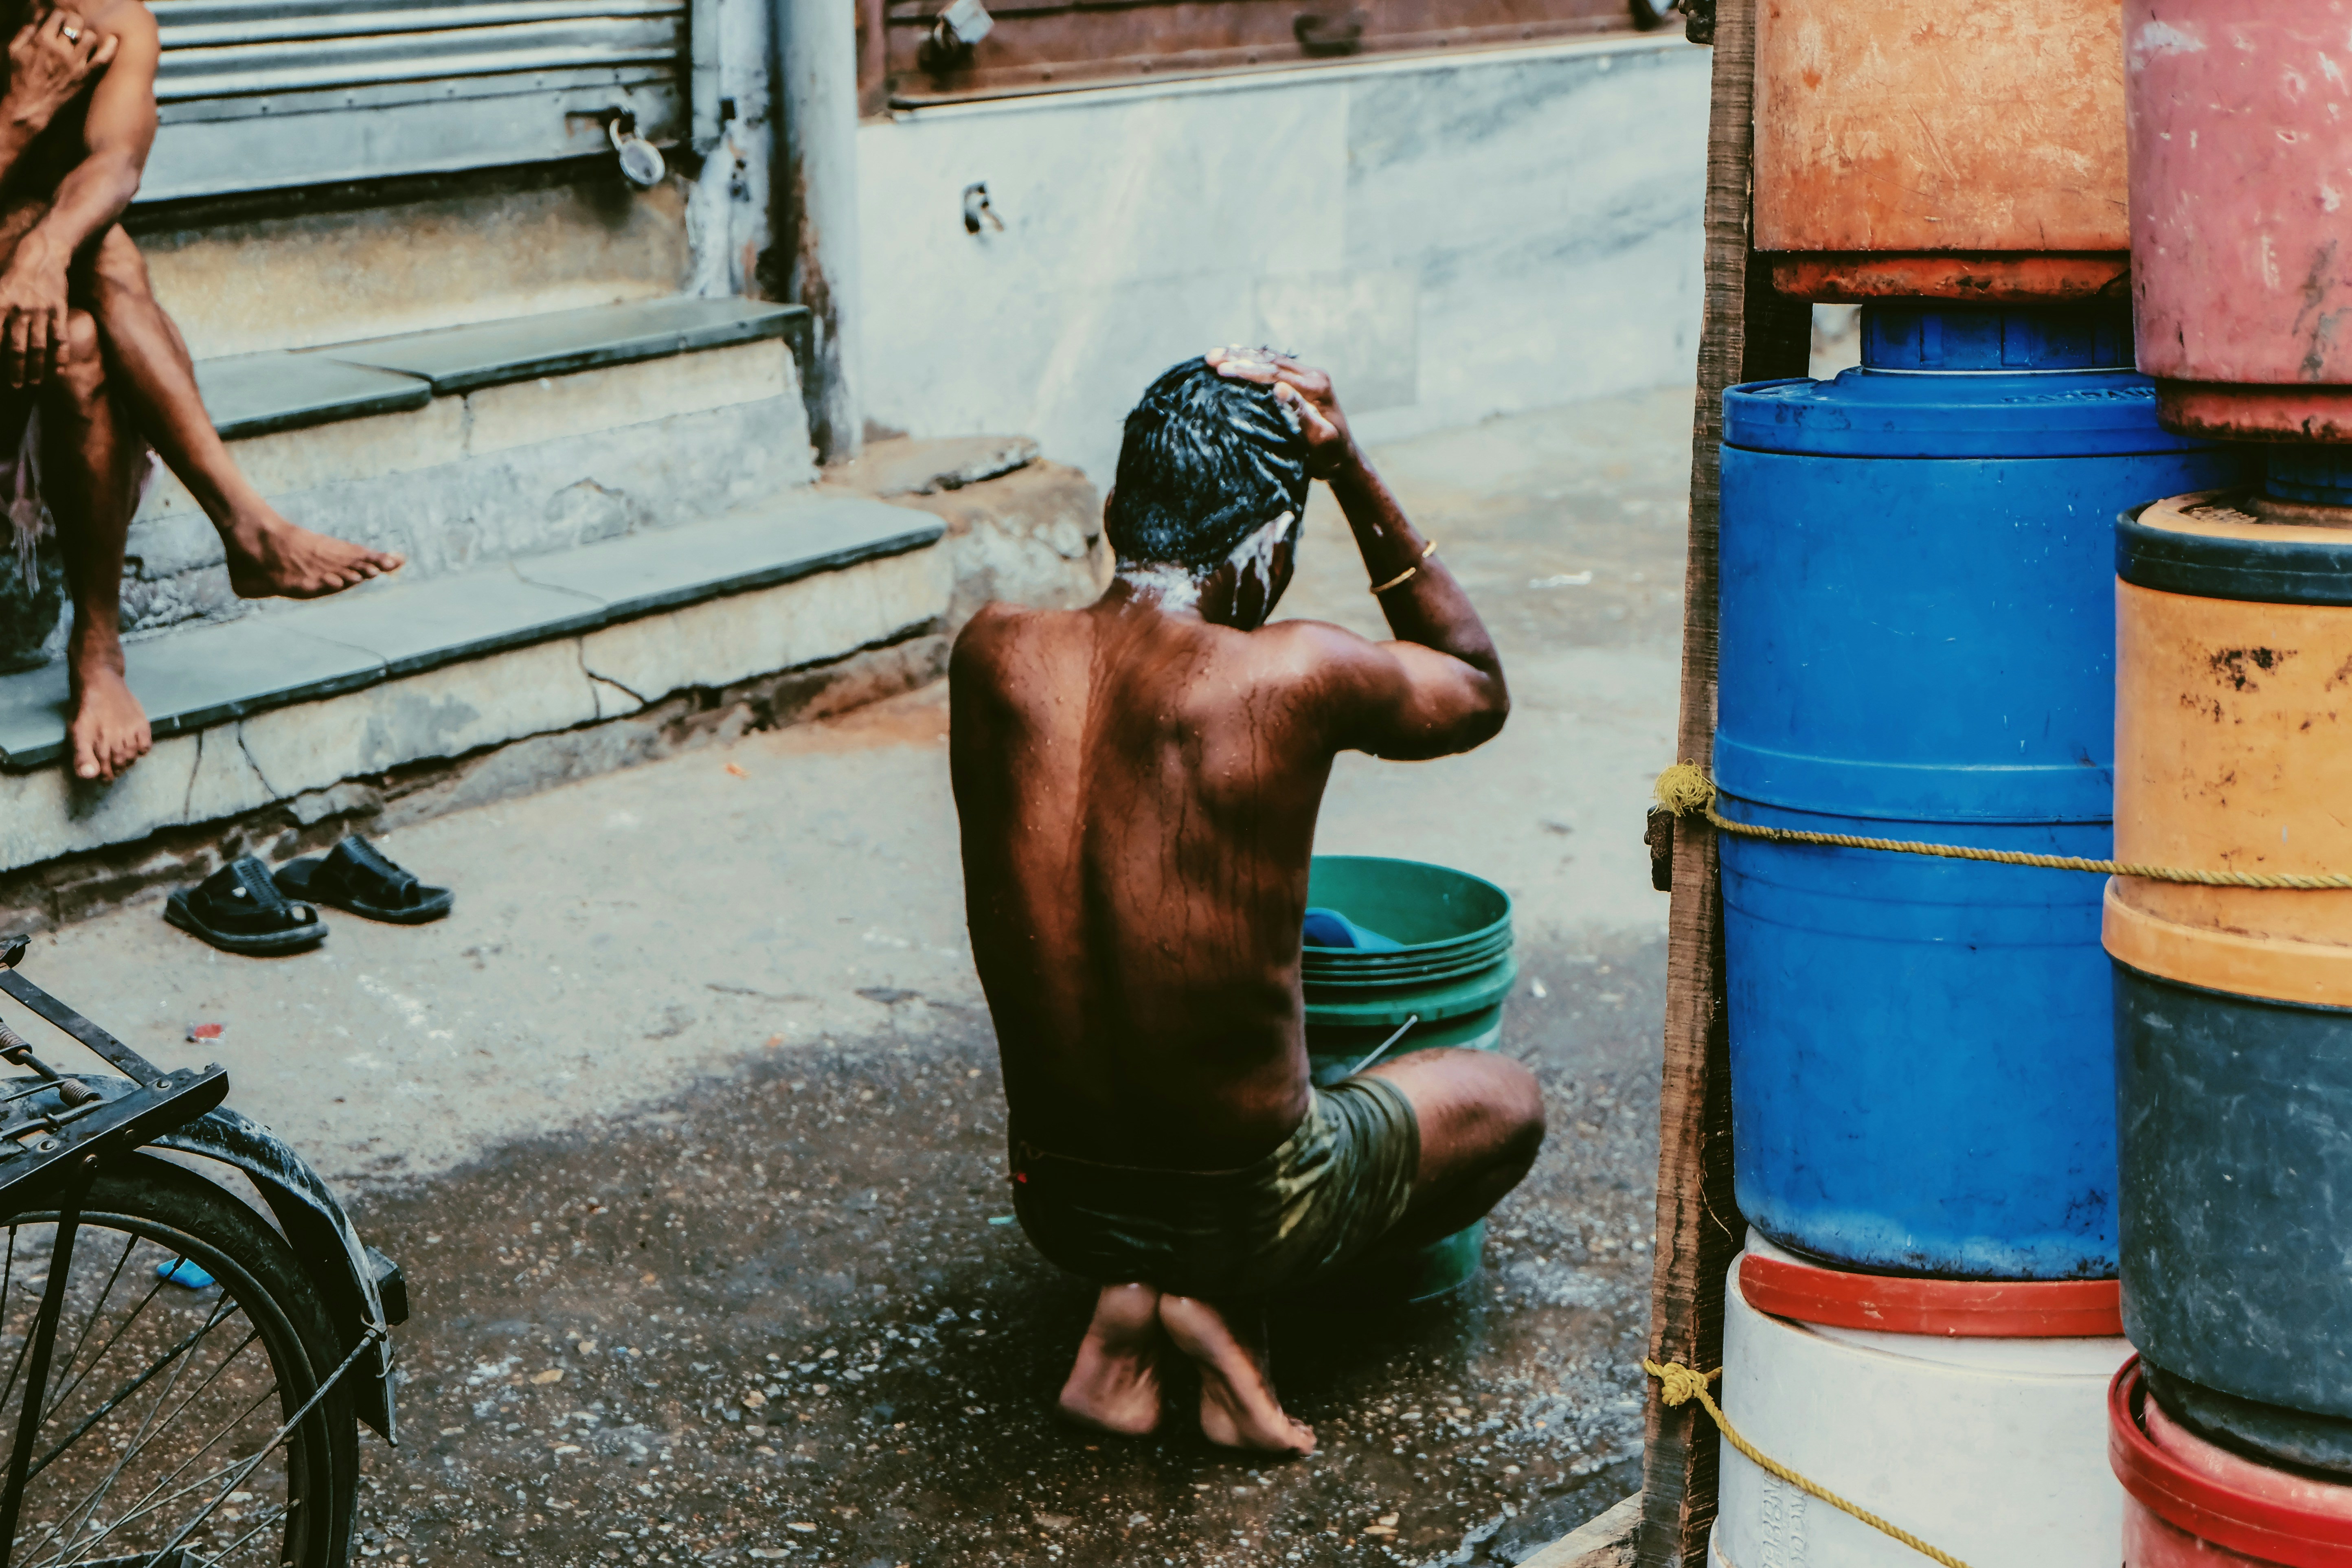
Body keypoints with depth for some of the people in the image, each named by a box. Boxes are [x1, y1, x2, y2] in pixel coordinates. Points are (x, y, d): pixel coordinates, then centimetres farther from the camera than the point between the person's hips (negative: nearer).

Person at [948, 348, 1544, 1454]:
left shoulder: (990, 657, -10)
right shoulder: (1295, 677, -21)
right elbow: (1479, 690, 2)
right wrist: (1351, 473, -1)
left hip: (1054, 1200, 4)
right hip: (1243, 1209, -4)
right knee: (1506, 1101, 25)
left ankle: (1128, 1303, 11)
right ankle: (1233, 1301, 4)